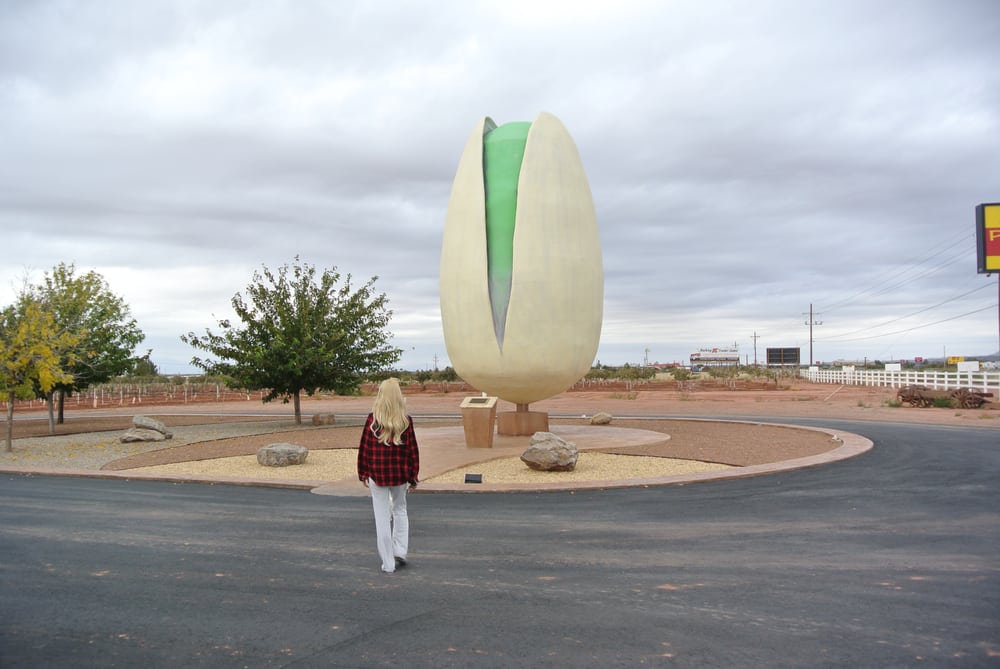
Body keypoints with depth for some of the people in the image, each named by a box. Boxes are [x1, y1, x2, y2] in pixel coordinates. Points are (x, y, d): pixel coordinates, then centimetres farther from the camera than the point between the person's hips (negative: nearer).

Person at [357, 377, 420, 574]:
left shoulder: (372, 419, -9)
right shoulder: (406, 420, -6)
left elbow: (364, 448, -4)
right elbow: (413, 449, -2)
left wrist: (363, 473, 8)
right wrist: (413, 476, 8)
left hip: (377, 474, -1)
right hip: (400, 474, 1)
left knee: (382, 517, 6)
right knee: (400, 510, 22)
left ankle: (388, 563, 10)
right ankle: (400, 551, 14)